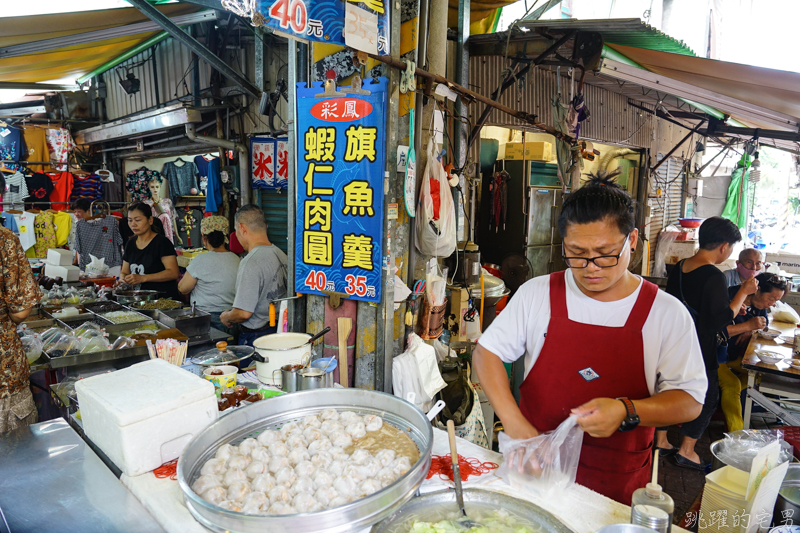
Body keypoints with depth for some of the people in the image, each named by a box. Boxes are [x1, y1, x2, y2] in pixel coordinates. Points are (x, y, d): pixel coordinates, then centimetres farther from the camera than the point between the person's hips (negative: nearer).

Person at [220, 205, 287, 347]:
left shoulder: (250, 263, -21)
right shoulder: (281, 254, 4)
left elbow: (243, 313, -23)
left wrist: (226, 317, -2)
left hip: (256, 336, -8)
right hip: (281, 329, 8)